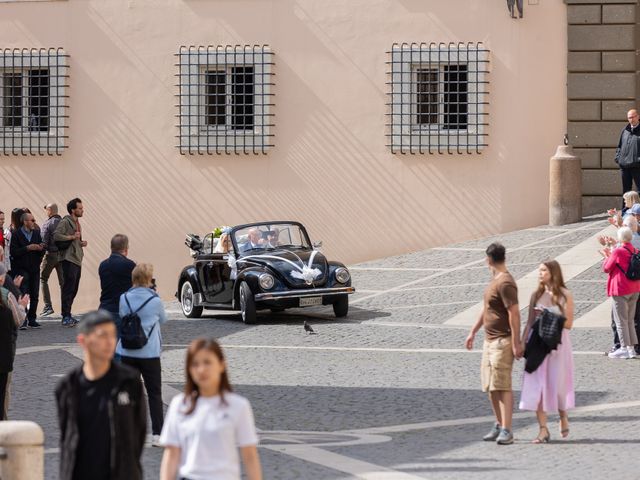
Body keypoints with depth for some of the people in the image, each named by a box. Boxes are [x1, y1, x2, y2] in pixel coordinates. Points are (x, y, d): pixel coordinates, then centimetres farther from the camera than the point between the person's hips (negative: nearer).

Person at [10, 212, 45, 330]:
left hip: (34, 268, 5)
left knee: (35, 295, 5)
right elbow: (13, 252, -12)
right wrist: (27, 248, -19)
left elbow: (42, 252, 13)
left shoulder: (36, 233, 12)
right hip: (21, 269, -5)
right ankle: (23, 320, -12)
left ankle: (32, 319, 12)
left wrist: (41, 249, -10)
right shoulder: (16, 235, -4)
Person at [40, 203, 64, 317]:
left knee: (43, 278, 8)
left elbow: (44, 242, -14)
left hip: (51, 254, -4)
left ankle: (48, 306, -2)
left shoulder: (47, 223, -10)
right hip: (63, 254, 4)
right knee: (62, 281, 10)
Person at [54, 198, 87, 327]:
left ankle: (68, 315, 18)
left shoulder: (76, 222, 20)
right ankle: (66, 317, -9)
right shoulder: (65, 222, -9)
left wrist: (81, 243, 10)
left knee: (73, 289, 12)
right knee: (68, 288, -10)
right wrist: (72, 237, -20)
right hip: (69, 259, -10)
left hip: (77, 259, 10)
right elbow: (56, 235, -22)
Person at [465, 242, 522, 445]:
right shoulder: (495, 281, 15)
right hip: (490, 340, 10)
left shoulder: (505, 283, -16)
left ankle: (506, 431, -11)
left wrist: (516, 343, -21)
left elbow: (514, 314, -19)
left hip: (502, 341, -10)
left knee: (502, 386, -10)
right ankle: (499, 425, 21)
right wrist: (473, 332, 26)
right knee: (491, 387, 12)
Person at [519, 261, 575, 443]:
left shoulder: (565, 296, -3)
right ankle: (543, 429, -1)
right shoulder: (536, 295, 7)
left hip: (557, 343, -3)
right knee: (537, 385, -4)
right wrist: (522, 343, 1)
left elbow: (568, 323, -6)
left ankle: (563, 417, 32)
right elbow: (530, 322, 8)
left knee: (557, 382, 2)